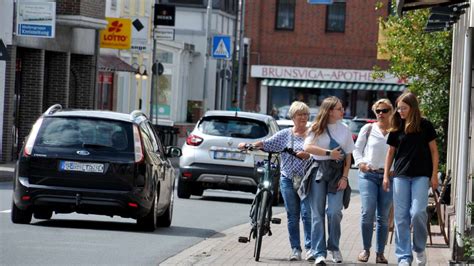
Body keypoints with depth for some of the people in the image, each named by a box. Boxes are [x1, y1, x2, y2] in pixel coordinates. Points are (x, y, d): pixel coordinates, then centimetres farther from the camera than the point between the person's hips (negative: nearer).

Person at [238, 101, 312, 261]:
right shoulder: (285, 134, 9)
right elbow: (266, 144, 1)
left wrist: (307, 155, -19)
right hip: (288, 180, 2)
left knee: (307, 214, -10)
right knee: (292, 216, 4)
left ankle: (309, 247, -5)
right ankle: (295, 249, 9)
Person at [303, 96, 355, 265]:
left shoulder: (344, 130, 8)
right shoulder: (317, 128, 1)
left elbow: (348, 156, 8)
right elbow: (307, 147, -14)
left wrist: (344, 177, -2)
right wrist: (329, 153, -16)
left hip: (337, 172, 1)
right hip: (318, 171, -1)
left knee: (334, 212, -10)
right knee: (318, 213, -1)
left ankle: (334, 247, 11)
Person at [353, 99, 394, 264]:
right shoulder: (368, 129, 9)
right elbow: (357, 149, 13)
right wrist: (360, 162, -4)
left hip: (388, 176, 1)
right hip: (368, 174, -1)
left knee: (383, 216, 2)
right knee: (368, 211, -14)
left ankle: (380, 253, 9)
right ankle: (366, 249, 0)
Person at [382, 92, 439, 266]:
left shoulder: (425, 126, 0)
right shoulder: (397, 128, 8)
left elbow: (434, 151, 3)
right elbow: (391, 152, 15)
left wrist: (434, 175, -3)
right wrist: (386, 175, 9)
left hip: (421, 176, -3)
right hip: (401, 176, 3)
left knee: (418, 213, -16)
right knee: (401, 217, 0)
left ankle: (420, 248, 8)